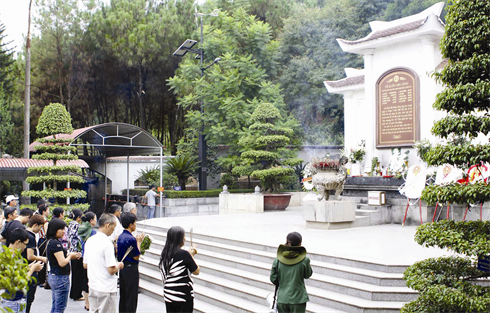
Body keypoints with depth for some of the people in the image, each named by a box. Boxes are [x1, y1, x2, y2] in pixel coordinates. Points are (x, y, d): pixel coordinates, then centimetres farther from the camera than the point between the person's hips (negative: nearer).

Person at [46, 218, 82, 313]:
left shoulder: (50, 242, 11)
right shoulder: (56, 243, -19)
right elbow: (62, 263, -22)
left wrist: (69, 255, 6)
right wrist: (70, 256, -5)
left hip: (52, 276, 10)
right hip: (60, 278, -10)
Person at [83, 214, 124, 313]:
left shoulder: (90, 240, 6)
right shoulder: (107, 243, -19)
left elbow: (85, 265, 15)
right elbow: (111, 270, -21)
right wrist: (119, 265, -2)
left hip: (92, 286, 8)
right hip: (106, 289, -8)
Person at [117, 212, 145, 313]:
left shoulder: (120, 237, 6)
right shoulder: (131, 239, -21)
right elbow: (136, 256, -15)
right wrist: (138, 242, -7)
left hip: (122, 269, 9)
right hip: (131, 269, -9)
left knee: (123, 296, 16)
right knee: (131, 298, 0)